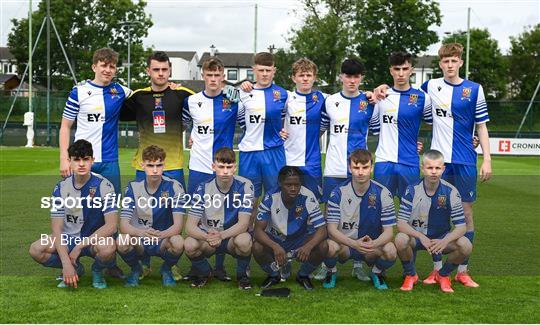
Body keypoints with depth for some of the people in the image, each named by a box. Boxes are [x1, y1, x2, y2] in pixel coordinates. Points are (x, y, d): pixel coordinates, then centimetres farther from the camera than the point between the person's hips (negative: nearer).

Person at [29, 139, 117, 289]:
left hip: (96, 238, -3)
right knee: (36, 250, -23)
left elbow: (111, 226, -21)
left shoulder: (104, 186, -15)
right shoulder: (61, 188, -7)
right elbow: (56, 229, -11)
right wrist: (66, 263, -23)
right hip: (68, 239, 3)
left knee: (108, 248, -37)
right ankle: (76, 269, 6)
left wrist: (80, 246, -25)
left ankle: (97, 271, 1)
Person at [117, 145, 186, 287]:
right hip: (139, 243, 1)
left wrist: (161, 235, -41)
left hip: (164, 241, -1)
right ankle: (136, 269, 3)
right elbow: (123, 225, -17)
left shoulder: (174, 187, -11)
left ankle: (166, 269, 2)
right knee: (122, 241, -32)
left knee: (178, 242, -34)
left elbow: (178, 225, -19)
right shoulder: (133, 188, -8)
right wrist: (141, 232, -39)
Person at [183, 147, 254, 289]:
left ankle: (242, 274, -3)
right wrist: (207, 237, -39)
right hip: (208, 238, 1)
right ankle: (204, 272, 5)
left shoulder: (245, 186, -15)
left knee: (244, 240, -36)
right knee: (189, 244, -30)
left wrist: (221, 235, -39)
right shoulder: (203, 189, -11)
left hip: (233, 236, -1)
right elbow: (190, 226, -17)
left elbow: (243, 224, -20)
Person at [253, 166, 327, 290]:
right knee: (257, 247, -31)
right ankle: (273, 275, 3)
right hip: (275, 241, 0)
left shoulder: (308, 198, -22)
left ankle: (303, 275, 3)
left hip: (300, 240, 0)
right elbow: (258, 230, -24)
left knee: (322, 246, -28)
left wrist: (308, 246, -44)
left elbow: (322, 229, -22)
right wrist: (275, 247, -45)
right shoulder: (270, 198, -22)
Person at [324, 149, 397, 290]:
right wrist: (355, 244, -32)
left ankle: (377, 273, 5)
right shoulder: (339, 192, -10)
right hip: (344, 244, -1)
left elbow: (388, 231, -9)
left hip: (373, 247, 1)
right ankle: (331, 272, 3)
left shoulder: (383, 193, -8)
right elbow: (332, 229, -14)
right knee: (330, 246, -34)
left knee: (390, 250, -31)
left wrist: (374, 244, -33)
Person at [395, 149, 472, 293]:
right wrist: (421, 237, -36)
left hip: (442, 239, 1)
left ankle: (443, 275, 4)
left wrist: (445, 241, -33)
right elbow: (401, 223, -19)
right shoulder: (412, 190, -14)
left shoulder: (451, 192, -12)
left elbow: (461, 226, -13)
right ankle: (410, 275, -2)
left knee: (466, 246, -27)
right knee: (400, 240, -35)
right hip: (415, 236, -1)